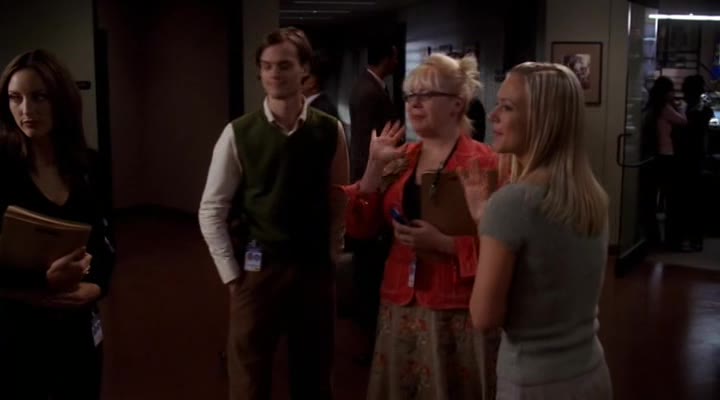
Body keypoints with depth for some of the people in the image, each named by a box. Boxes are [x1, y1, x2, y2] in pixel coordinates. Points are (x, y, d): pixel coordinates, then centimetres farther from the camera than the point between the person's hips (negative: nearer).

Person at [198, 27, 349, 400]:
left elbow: (339, 203, 6)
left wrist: (331, 258, 4)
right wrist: (231, 273, -5)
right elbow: (211, 211, -2)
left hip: (314, 270, 2)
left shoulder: (330, 131, -1)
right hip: (257, 270, -1)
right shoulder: (238, 133, -5)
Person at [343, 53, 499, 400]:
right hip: (400, 307, 6)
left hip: (456, 314, -5)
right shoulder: (401, 160, 8)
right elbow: (361, 227, 3)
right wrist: (374, 167, -5)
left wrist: (443, 243, -22)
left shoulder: (483, 162, -10)